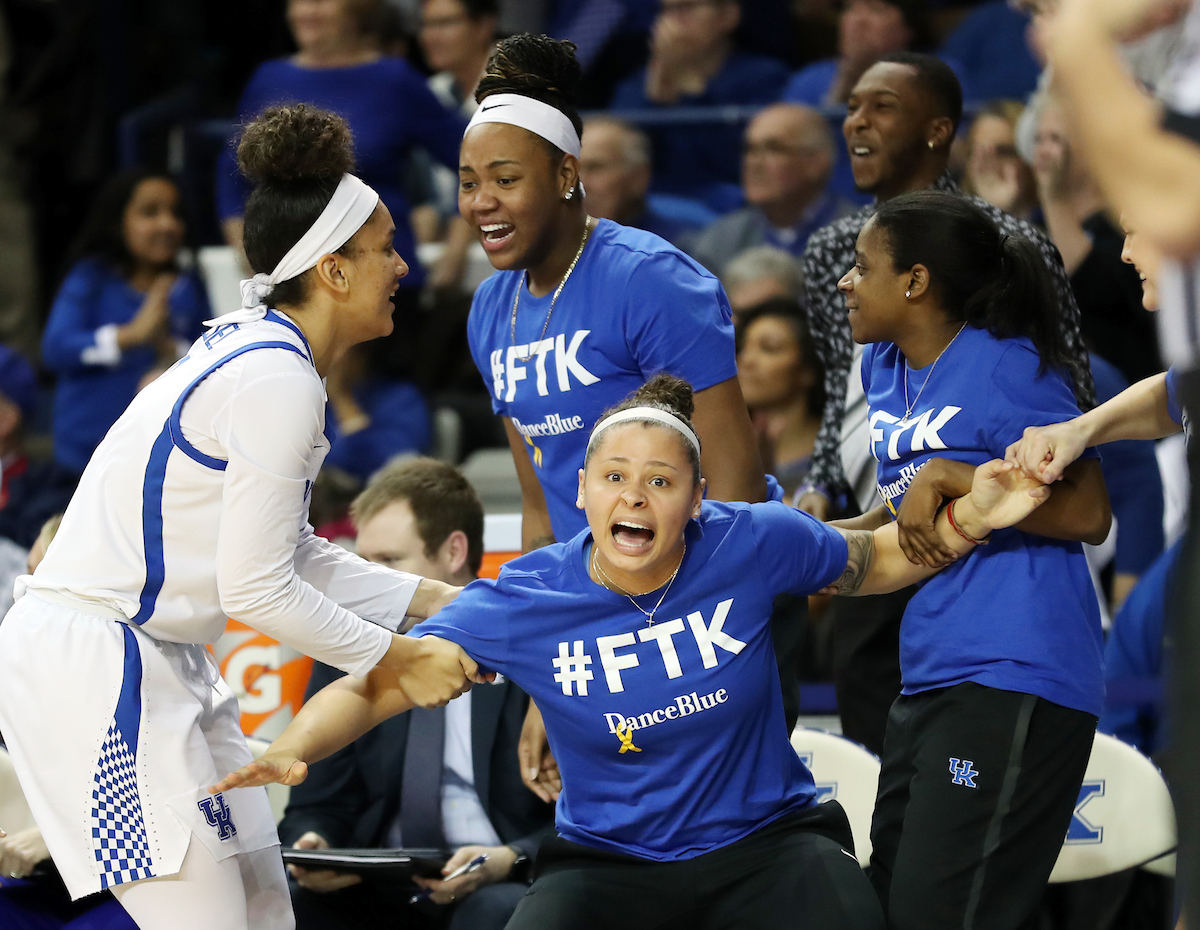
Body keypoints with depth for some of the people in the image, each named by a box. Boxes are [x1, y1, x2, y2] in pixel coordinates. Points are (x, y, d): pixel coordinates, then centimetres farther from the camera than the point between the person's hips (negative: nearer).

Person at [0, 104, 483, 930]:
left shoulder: (256, 351, 12)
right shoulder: (277, 380, -18)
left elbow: (293, 555, 18)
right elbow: (258, 590, -17)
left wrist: (439, 601, 14)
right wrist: (400, 662, -7)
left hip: (155, 662, 10)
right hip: (93, 661, -10)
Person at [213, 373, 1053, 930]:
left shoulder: (752, 546, -10)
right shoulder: (521, 602, -12)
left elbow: (878, 561, 10)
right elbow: (370, 689, -12)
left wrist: (970, 519, -7)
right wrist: (290, 751, -32)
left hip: (766, 843, 0)